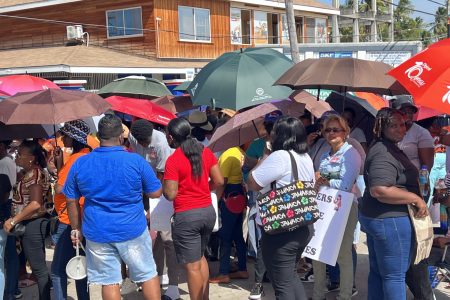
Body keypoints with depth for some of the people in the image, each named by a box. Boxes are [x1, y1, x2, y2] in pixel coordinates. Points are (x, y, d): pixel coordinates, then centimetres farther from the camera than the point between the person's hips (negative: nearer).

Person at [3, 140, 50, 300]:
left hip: (32, 225, -10)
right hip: (31, 225, 10)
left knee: (39, 268, -4)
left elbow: (35, 204, -23)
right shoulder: (30, 173, 14)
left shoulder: (34, 173, -17)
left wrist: (13, 221, -19)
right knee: (39, 266, 15)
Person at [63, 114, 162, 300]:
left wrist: (76, 229, 15)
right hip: (133, 230, -2)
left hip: (97, 233, 2)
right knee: (148, 274, 13)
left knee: (109, 281, 10)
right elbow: (156, 193, -3)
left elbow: (71, 201, 5)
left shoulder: (79, 164, -2)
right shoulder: (136, 161, -10)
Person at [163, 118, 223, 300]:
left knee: (192, 266, 3)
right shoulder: (206, 152, 4)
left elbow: (171, 194, -15)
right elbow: (219, 181, 5)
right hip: (208, 211, 7)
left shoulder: (173, 160, -14)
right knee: (200, 257, 24)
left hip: (186, 216, -7)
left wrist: (163, 184, 5)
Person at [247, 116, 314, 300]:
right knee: (291, 276, 24)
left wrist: (265, 157, -3)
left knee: (282, 285, 1)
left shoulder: (279, 156, -19)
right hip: (303, 227, 9)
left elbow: (252, 183, -15)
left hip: (280, 231, -9)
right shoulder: (306, 158, 10)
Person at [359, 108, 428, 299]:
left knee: (378, 271, 17)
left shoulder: (388, 148, 13)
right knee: (395, 275, 0)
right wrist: (416, 199, -23)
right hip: (389, 219, -10)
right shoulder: (384, 154, -21)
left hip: (374, 218, 10)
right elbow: (380, 190, -31)